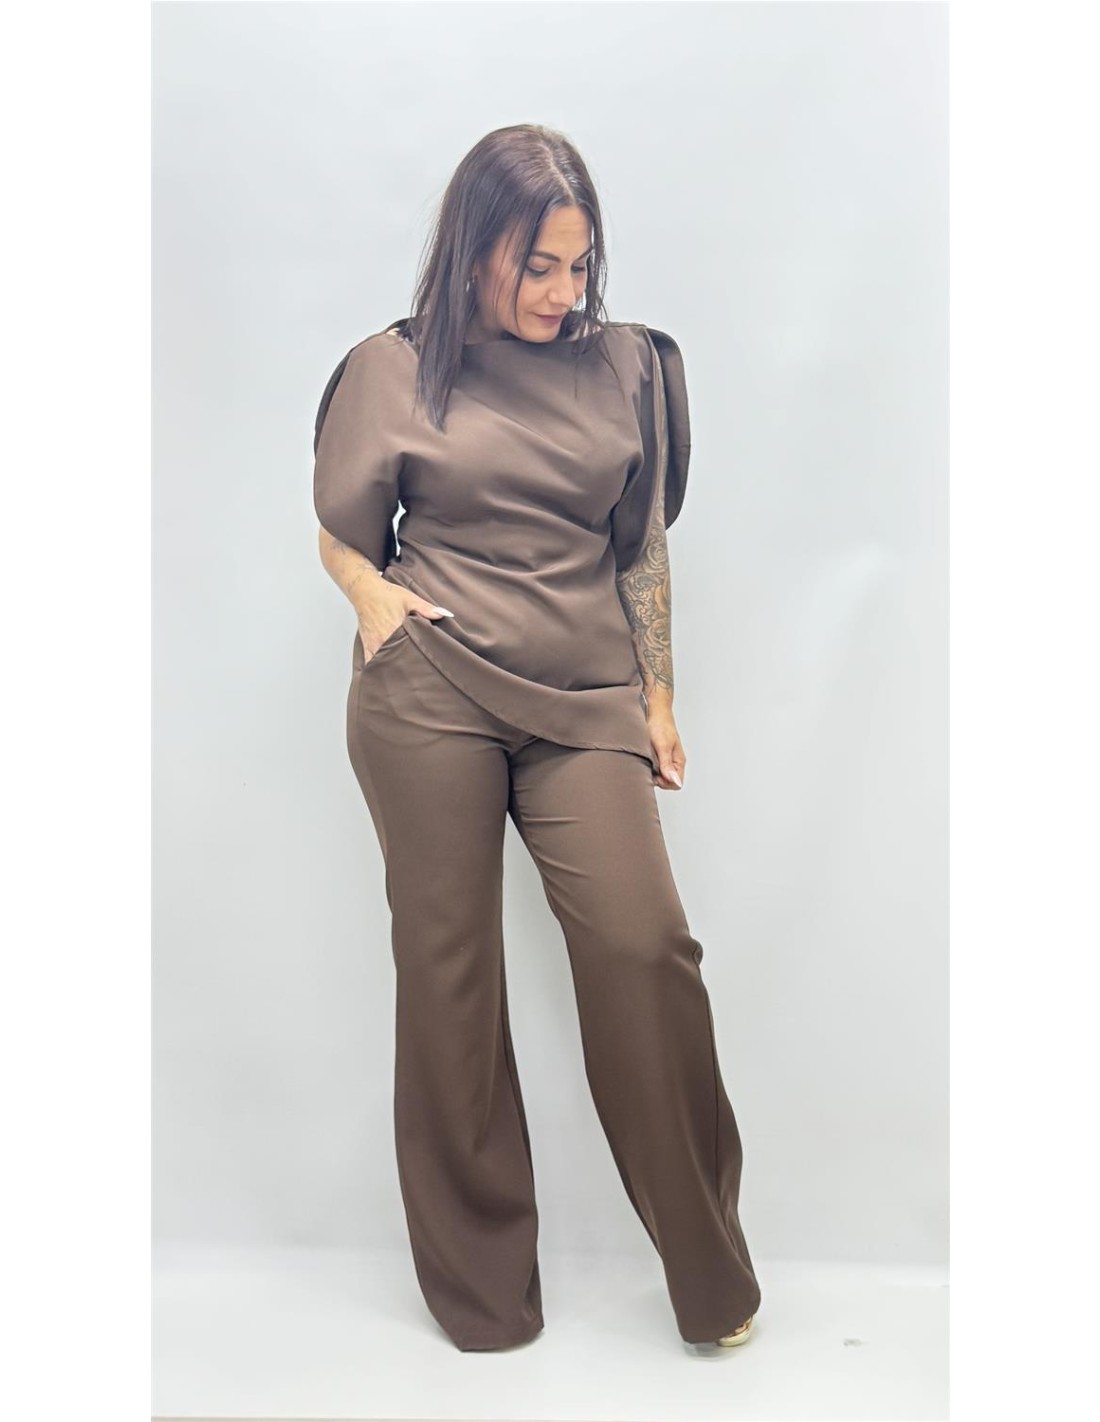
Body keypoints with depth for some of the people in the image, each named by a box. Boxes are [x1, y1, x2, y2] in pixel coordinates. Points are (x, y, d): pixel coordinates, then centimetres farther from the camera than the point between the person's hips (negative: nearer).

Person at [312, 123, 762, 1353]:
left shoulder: (625, 365, 11)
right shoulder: (393, 369, 6)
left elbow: (643, 551, 14)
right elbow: (341, 532, 14)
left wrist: (659, 698, 12)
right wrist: (373, 596, -7)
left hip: (584, 698, 1)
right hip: (427, 691, -1)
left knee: (643, 942, -12)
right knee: (445, 967, 3)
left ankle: (709, 1270, 9)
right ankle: (480, 1285, 20)